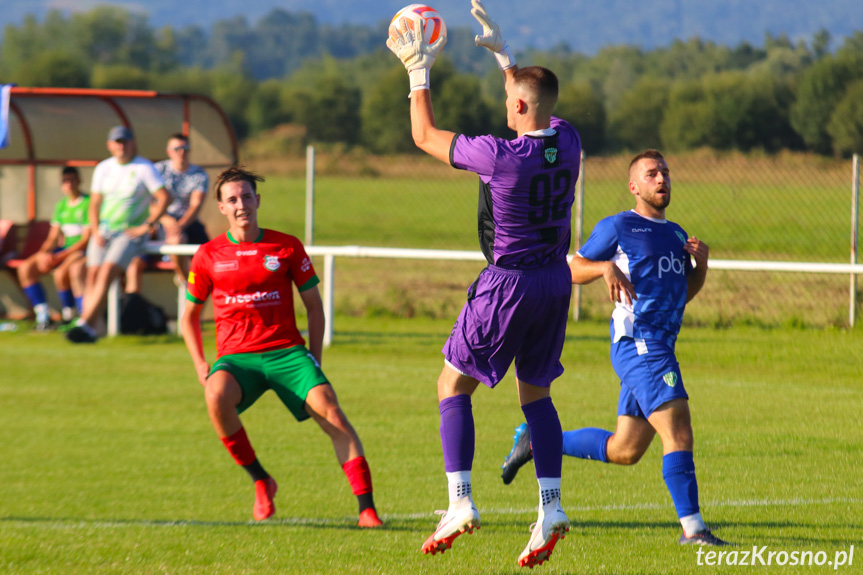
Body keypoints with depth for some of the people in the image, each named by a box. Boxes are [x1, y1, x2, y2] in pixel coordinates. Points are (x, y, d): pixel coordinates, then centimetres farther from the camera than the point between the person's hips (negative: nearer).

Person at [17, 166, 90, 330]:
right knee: (25, 268, -10)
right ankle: (43, 315, -10)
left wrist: (58, 257, -20)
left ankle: (70, 314, -21)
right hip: (64, 250, 7)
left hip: (83, 250, -7)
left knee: (61, 272, -36)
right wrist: (43, 254, -10)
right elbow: (53, 238, 13)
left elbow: (86, 240, -15)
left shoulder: (88, 203, -9)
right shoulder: (61, 206, 14)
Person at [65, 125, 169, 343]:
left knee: (106, 273, -22)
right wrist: (96, 232, 0)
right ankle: (89, 330, -9)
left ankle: (85, 325, -29)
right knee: (93, 274, -7)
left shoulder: (145, 168, -5)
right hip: (104, 231, 6)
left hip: (131, 233, -6)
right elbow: (95, 204, 14)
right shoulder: (103, 168, 11)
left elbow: (164, 198, -10)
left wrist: (147, 226, -13)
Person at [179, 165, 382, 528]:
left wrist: (313, 359, 2)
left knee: (329, 409, -24)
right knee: (216, 397, -34)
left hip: (287, 351, 0)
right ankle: (261, 483, -14)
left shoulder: (287, 247, 6)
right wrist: (200, 365, 4)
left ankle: (367, 508, -26)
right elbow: (190, 315, 18)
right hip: (235, 357, 0)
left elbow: (314, 306, 13)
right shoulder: (209, 256, 7)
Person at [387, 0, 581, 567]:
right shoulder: (567, 141, -4)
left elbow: (425, 135, -6)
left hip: (508, 285, -6)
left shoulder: (500, 155, -21)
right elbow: (541, 105, 22)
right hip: (556, 281, 6)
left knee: (454, 386, 6)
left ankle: (461, 501, -4)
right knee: (535, 392, 16)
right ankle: (551, 506, 3)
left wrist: (418, 72, 4)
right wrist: (503, 52, 25)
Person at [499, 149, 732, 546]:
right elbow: (573, 270, 4)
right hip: (639, 343, -8)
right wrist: (605, 267, -16)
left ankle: (538, 440, 26)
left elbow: (685, 293, 26)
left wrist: (701, 263, 7)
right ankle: (692, 528, -17)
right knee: (678, 432, -17)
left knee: (624, 450, 12)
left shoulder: (676, 234, 21)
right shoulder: (618, 227, 0)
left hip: (658, 347, 9)